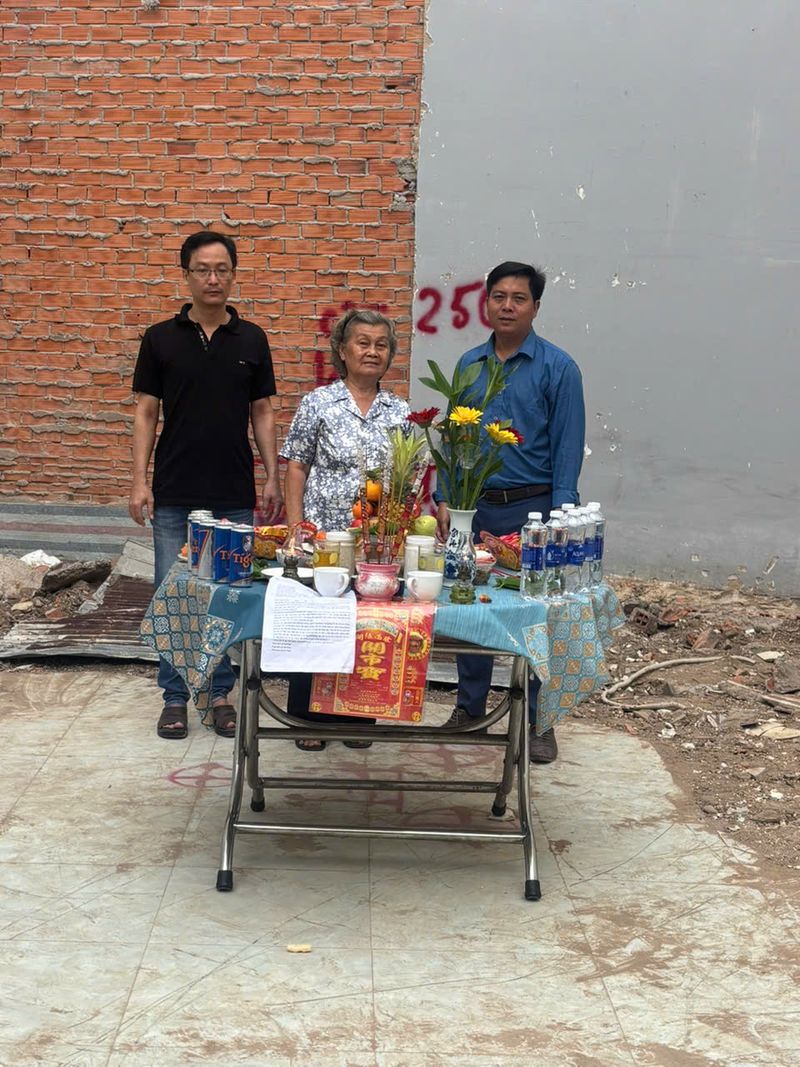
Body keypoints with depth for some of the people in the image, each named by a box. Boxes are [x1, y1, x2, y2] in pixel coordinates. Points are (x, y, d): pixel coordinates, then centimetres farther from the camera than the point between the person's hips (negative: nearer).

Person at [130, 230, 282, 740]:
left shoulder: (252, 340, 4)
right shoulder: (161, 338, 1)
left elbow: (263, 412, 7)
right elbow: (146, 413, 2)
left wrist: (273, 477, 0)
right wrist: (140, 481, -5)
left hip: (235, 496, 1)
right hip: (174, 495, -1)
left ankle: (220, 693, 19)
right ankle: (176, 696, 16)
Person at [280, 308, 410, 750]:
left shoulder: (400, 411, 8)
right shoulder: (319, 403, 0)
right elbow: (297, 467, 1)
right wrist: (296, 529, -6)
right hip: (323, 535, -2)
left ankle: (356, 717, 21)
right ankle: (309, 720, 17)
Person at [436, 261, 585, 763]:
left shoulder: (557, 368, -4)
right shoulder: (469, 364, 8)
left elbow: (568, 447, -6)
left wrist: (560, 515, -12)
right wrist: (444, 500, 6)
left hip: (531, 509, -4)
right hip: (475, 506, 4)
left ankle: (538, 721, 14)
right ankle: (469, 708, 24)